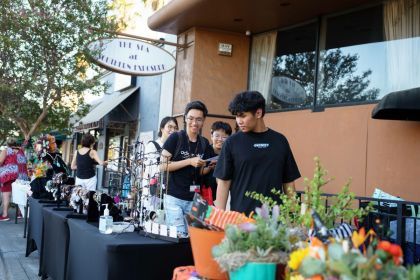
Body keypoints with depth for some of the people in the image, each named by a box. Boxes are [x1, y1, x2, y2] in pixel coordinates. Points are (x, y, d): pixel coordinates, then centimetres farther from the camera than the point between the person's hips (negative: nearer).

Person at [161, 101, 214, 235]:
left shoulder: (204, 143, 8)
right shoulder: (175, 138, -6)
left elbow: (201, 172, 13)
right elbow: (163, 165, -11)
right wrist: (189, 161, -19)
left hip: (193, 199, 5)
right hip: (174, 197, -4)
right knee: (178, 235, -6)